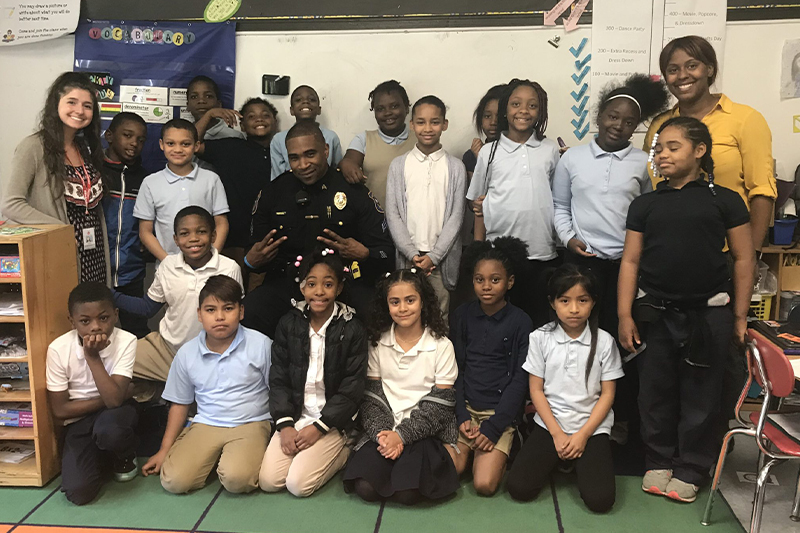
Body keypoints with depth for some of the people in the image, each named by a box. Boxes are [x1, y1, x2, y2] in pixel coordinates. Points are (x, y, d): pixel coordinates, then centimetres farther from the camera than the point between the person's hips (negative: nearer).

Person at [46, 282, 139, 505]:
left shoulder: (126, 342, -18)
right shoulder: (58, 349, -15)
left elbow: (114, 399, -27)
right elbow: (60, 410, -9)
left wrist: (93, 357, -30)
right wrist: (107, 399, -14)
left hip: (115, 415, -1)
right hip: (79, 421, 1)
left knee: (108, 430, -38)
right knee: (78, 491, -21)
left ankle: (125, 457, 0)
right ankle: (105, 458, 14)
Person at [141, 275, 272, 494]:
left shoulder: (261, 345, -5)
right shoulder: (187, 353, 5)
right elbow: (179, 404, 15)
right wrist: (164, 451, 14)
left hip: (249, 424, -3)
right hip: (205, 425, 4)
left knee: (236, 479, -30)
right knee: (173, 480, -17)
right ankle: (215, 458, 9)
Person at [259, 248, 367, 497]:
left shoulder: (352, 329, -8)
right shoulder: (289, 324, 2)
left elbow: (352, 389, -8)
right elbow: (278, 379, 3)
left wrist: (318, 428, -13)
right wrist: (285, 425, -8)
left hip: (332, 421, -4)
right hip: (294, 415, 4)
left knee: (299, 484, -17)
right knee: (268, 481, -10)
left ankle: (343, 452, 8)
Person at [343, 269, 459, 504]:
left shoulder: (441, 346, -3)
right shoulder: (378, 343, 5)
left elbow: (440, 405, -6)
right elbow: (371, 396, 3)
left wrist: (402, 434, -15)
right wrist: (383, 433, -15)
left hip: (426, 431, -2)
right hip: (385, 428, 2)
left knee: (406, 493, -25)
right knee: (366, 488, -22)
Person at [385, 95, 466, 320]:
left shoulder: (455, 168, 3)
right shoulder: (399, 165, 5)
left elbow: (456, 216, -1)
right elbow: (393, 214, 1)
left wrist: (434, 256, -9)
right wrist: (412, 253, -8)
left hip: (441, 257, 0)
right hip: (408, 257, 1)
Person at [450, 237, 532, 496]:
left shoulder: (520, 322, -5)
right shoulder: (463, 316, 4)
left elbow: (520, 380, -6)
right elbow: (456, 369, 6)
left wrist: (493, 427, -12)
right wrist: (461, 416, -6)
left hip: (500, 413, -2)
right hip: (465, 408, 3)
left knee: (485, 484, -17)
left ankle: (496, 455, 14)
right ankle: (472, 449, 16)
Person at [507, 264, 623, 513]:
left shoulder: (604, 341, -3)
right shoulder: (540, 338, -2)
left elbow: (607, 394, -1)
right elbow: (536, 390, 0)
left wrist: (583, 435, -11)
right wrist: (557, 434, -9)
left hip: (592, 427, 0)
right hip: (549, 425, 1)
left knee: (600, 499, -20)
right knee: (518, 487, -16)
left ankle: (580, 462, 13)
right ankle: (555, 463, 15)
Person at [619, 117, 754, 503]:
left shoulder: (725, 200, 0)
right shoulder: (645, 204, 6)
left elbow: (743, 259, 3)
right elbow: (630, 261, 4)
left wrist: (739, 316, 1)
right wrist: (625, 315, -2)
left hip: (708, 311, -2)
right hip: (655, 311, 2)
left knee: (700, 395, 7)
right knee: (656, 391, 9)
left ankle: (689, 470, 22)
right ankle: (659, 462, 26)